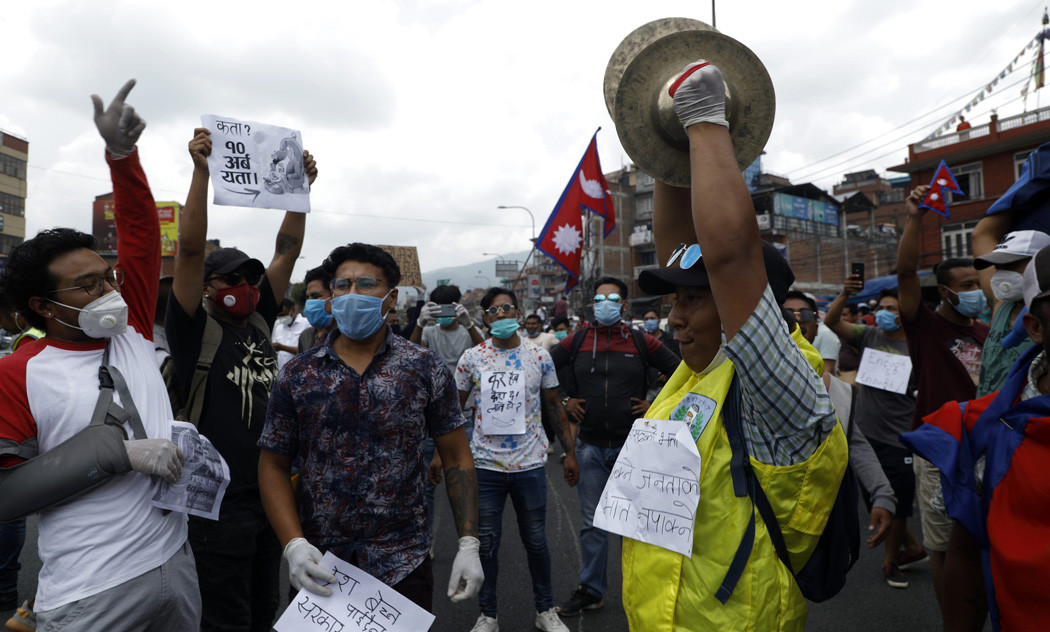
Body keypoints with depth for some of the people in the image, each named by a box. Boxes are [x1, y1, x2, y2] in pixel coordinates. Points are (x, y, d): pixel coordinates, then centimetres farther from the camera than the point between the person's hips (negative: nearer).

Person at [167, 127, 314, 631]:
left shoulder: (259, 322, 8)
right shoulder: (194, 330, -6)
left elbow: (287, 252, 5)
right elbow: (190, 250, -18)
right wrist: (201, 171, -23)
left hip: (271, 493, 6)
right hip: (220, 501, -5)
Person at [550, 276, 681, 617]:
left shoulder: (642, 342, -2)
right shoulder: (576, 341, 2)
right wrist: (563, 402, 3)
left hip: (631, 445, -1)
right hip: (590, 446, 2)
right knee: (593, 522, 12)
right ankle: (590, 589, 27)